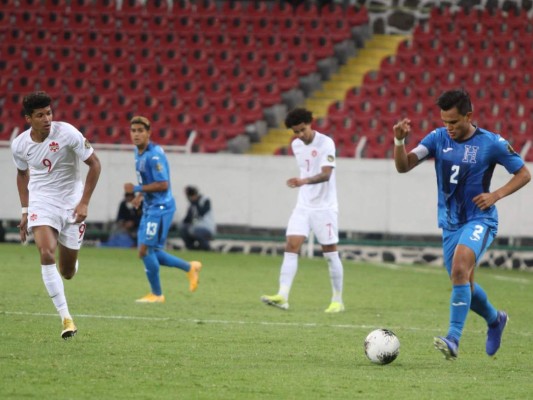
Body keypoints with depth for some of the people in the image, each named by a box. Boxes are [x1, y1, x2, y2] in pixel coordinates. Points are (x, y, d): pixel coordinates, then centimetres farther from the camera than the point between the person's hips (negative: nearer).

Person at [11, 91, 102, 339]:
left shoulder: (67, 133, -16)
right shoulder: (20, 145, -6)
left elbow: (94, 164, -9)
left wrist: (84, 202, -12)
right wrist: (25, 211, 11)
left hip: (72, 203, -1)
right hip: (41, 202, 1)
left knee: (67, 272, 3)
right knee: (46, 253, -25)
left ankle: (70, 264, 45)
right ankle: (65, 317, -22)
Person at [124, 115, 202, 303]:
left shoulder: (154, 155, -19)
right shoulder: (138, 152, 10)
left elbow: (163, 184, -23)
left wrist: (137, 189, -20)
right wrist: (141, 195, 11)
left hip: (160, 208, -10)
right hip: (150, 208, 10)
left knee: (146, 250, -8)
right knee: (150, 253, 11)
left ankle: (156, 294, 6)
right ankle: (190, 267, 25)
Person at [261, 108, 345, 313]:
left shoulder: (325, 143, -14)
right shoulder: (296, 145, 7)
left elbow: (326, 174, -27)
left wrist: (304, 181, -42)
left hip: (324, 207, -6)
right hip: (303, 206, 6)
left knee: (330, 253, 1)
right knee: (291, 247, -9)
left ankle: (337, 301, 13)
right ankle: (282, 297, -18)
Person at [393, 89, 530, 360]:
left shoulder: (491, 143, -11)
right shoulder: (438, 138, -2)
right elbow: (403, 166, -8)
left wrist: (496, 195, -15)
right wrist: (399, 140, -27)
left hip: (480, 219, -5)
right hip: (450, 223, 6)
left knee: (459, 268, -29)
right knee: (464, 285, 13)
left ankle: (453, 339, -32)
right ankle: (495, 320, 43)